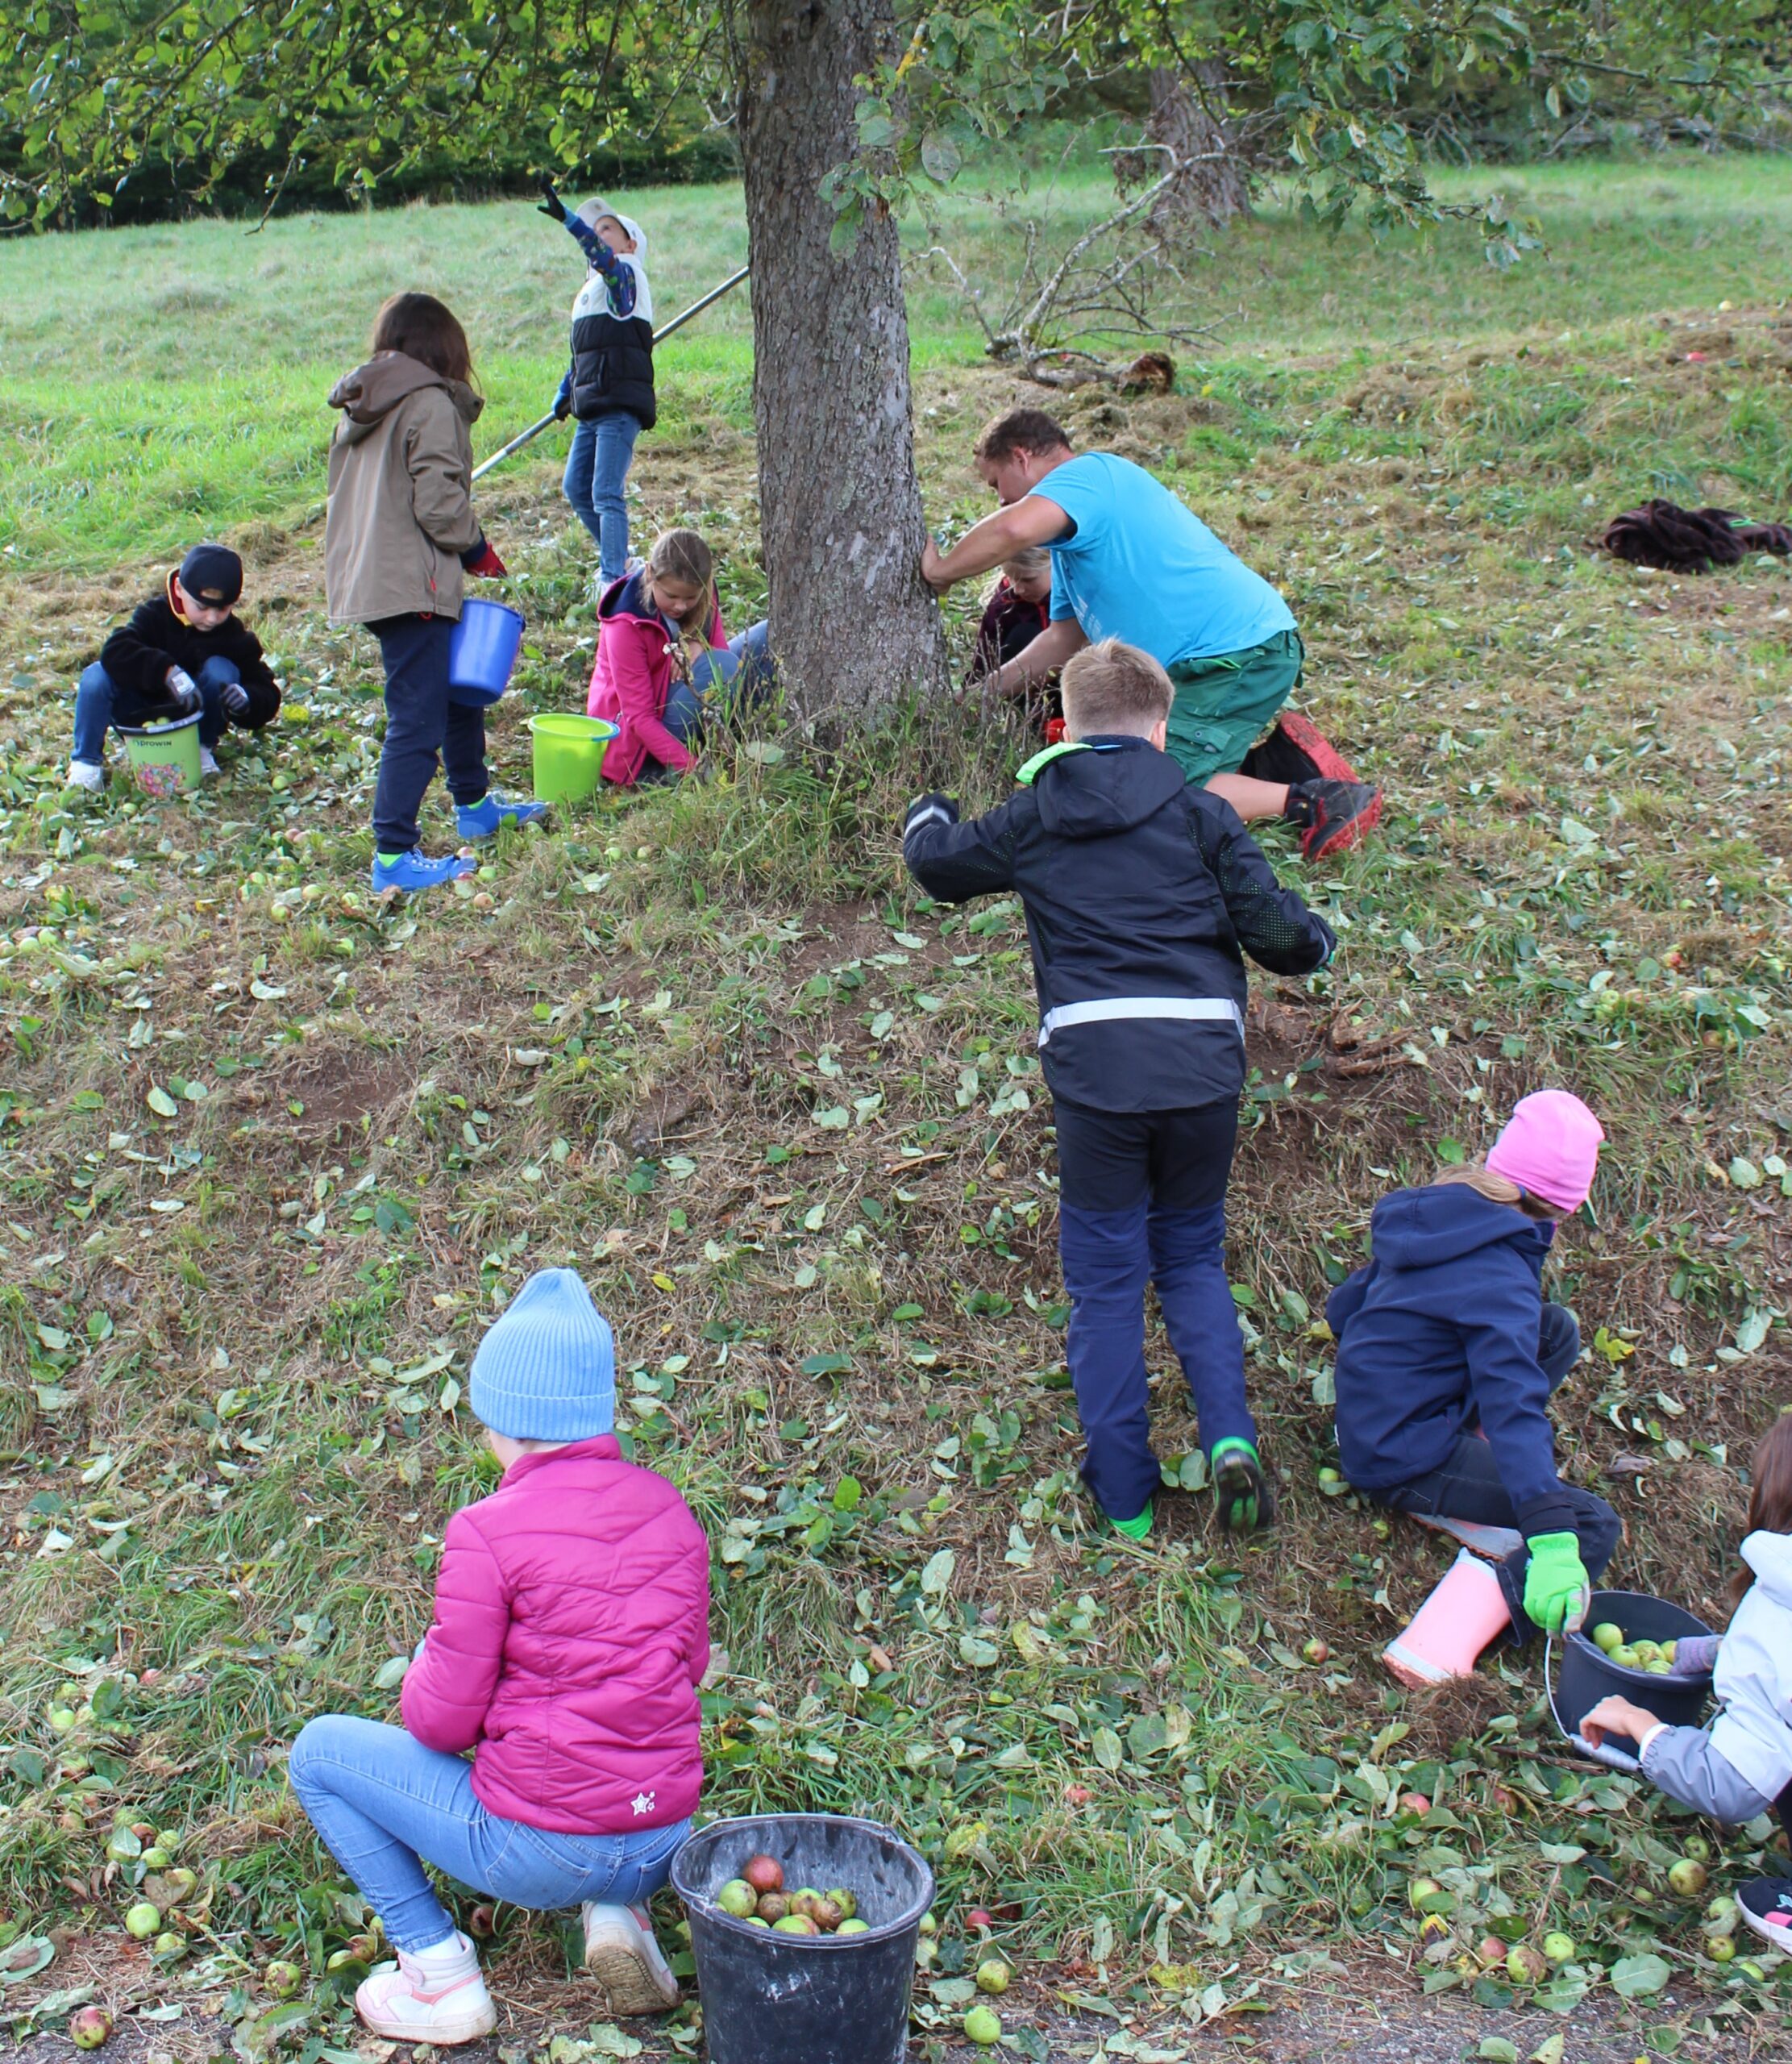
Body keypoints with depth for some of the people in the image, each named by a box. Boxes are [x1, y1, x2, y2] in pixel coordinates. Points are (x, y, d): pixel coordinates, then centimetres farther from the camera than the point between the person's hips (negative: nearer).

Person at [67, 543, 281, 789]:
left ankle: (201, 749, -10)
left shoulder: (237, 638, -11)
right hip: (143, 717, 0)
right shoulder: (155, 614, -14)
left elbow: (267, 696, -12)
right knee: (97, 675, -27)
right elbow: (113, 651, -32)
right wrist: (167, 671, -48)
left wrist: (247, 700, -39)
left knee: (220, 669, -26)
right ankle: (86, 761, -14)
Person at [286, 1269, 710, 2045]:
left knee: (319, 1751, 12)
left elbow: (440, 1723, -9)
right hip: (667, 1843, 5)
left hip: (542, 1853, -5)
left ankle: (437, 1969, 8)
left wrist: (424, 1668, 12)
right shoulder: (668, 1507, 1)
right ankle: (618, 1914, 14)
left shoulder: (488, 1531, -16)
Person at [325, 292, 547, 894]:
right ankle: (393, 856, -6)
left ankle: (475, 805, 38)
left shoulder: (360, 408, 13)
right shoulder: (430, 404, -12)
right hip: (412, 588, -9)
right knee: (417, 721, -7)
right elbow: (439, 502, -18)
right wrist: (478, 550, 0)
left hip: (365, 575, 9)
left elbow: (350, 497, 16)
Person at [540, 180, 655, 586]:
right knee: (575, 488, 12)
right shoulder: (589, 291, 23)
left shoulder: (626, 274, -3)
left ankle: (614, 580, -15)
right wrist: (564, 393, 25)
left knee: (606, 493, -14)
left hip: (620, 404, -9)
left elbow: (603, 258, -26)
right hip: (592, 407, 9)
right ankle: (617, 559, 26)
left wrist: (567, 217, -36)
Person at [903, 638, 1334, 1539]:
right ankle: (1230, 1436, -2)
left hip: (1095, 1071, -1)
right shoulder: (1200, 812, 5)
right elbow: (1275, 930, -1)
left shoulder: (1032, 818, 9)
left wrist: (926, 815, 48)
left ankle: (1124, 1498, 12)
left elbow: (938, 864, 25)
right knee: (1192, 1260, 19)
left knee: (1105, 1280, 10)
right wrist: (1316, 938, 23)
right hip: (1203, 1066, 1)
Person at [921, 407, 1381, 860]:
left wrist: (940, 571, -14)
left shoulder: (1086, 474, -7)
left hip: (1240, 653, -10)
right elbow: (1064, 639, 29)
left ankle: (1312, 801, -13)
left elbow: (1015, 528, -29)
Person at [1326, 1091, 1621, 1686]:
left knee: (1557, 1329, 13)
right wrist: (1549, 1536, -40)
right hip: (1402, 1459, -8)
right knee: (1592, 1527, -14)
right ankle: (1441, 1644, -28)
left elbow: (1342, 1308, 16)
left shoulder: (1435, 1215, 4)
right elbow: (1514, 1402, -33)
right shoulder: (1498, 1272, -22)